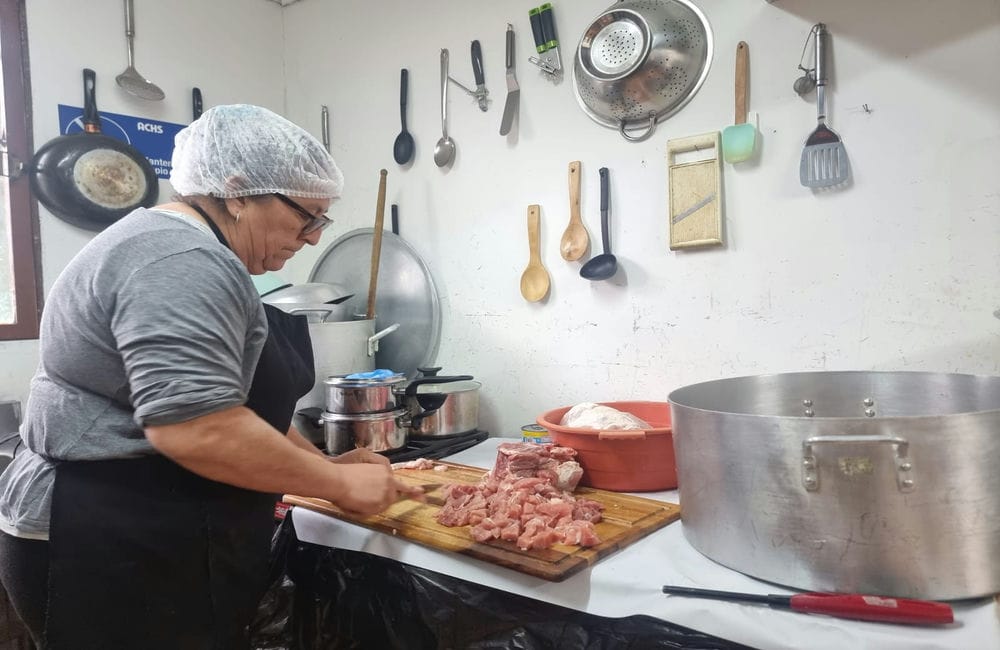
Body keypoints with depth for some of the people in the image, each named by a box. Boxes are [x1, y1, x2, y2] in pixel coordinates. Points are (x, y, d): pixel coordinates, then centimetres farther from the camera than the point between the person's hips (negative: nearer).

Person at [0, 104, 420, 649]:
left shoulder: (185, 255, 14)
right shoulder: (181, 262, -21)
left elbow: (240, 408, 17)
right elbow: (197, 428, -31)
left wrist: (325, 464, 10)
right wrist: (338, 484, -20)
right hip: (117, 556, -10)